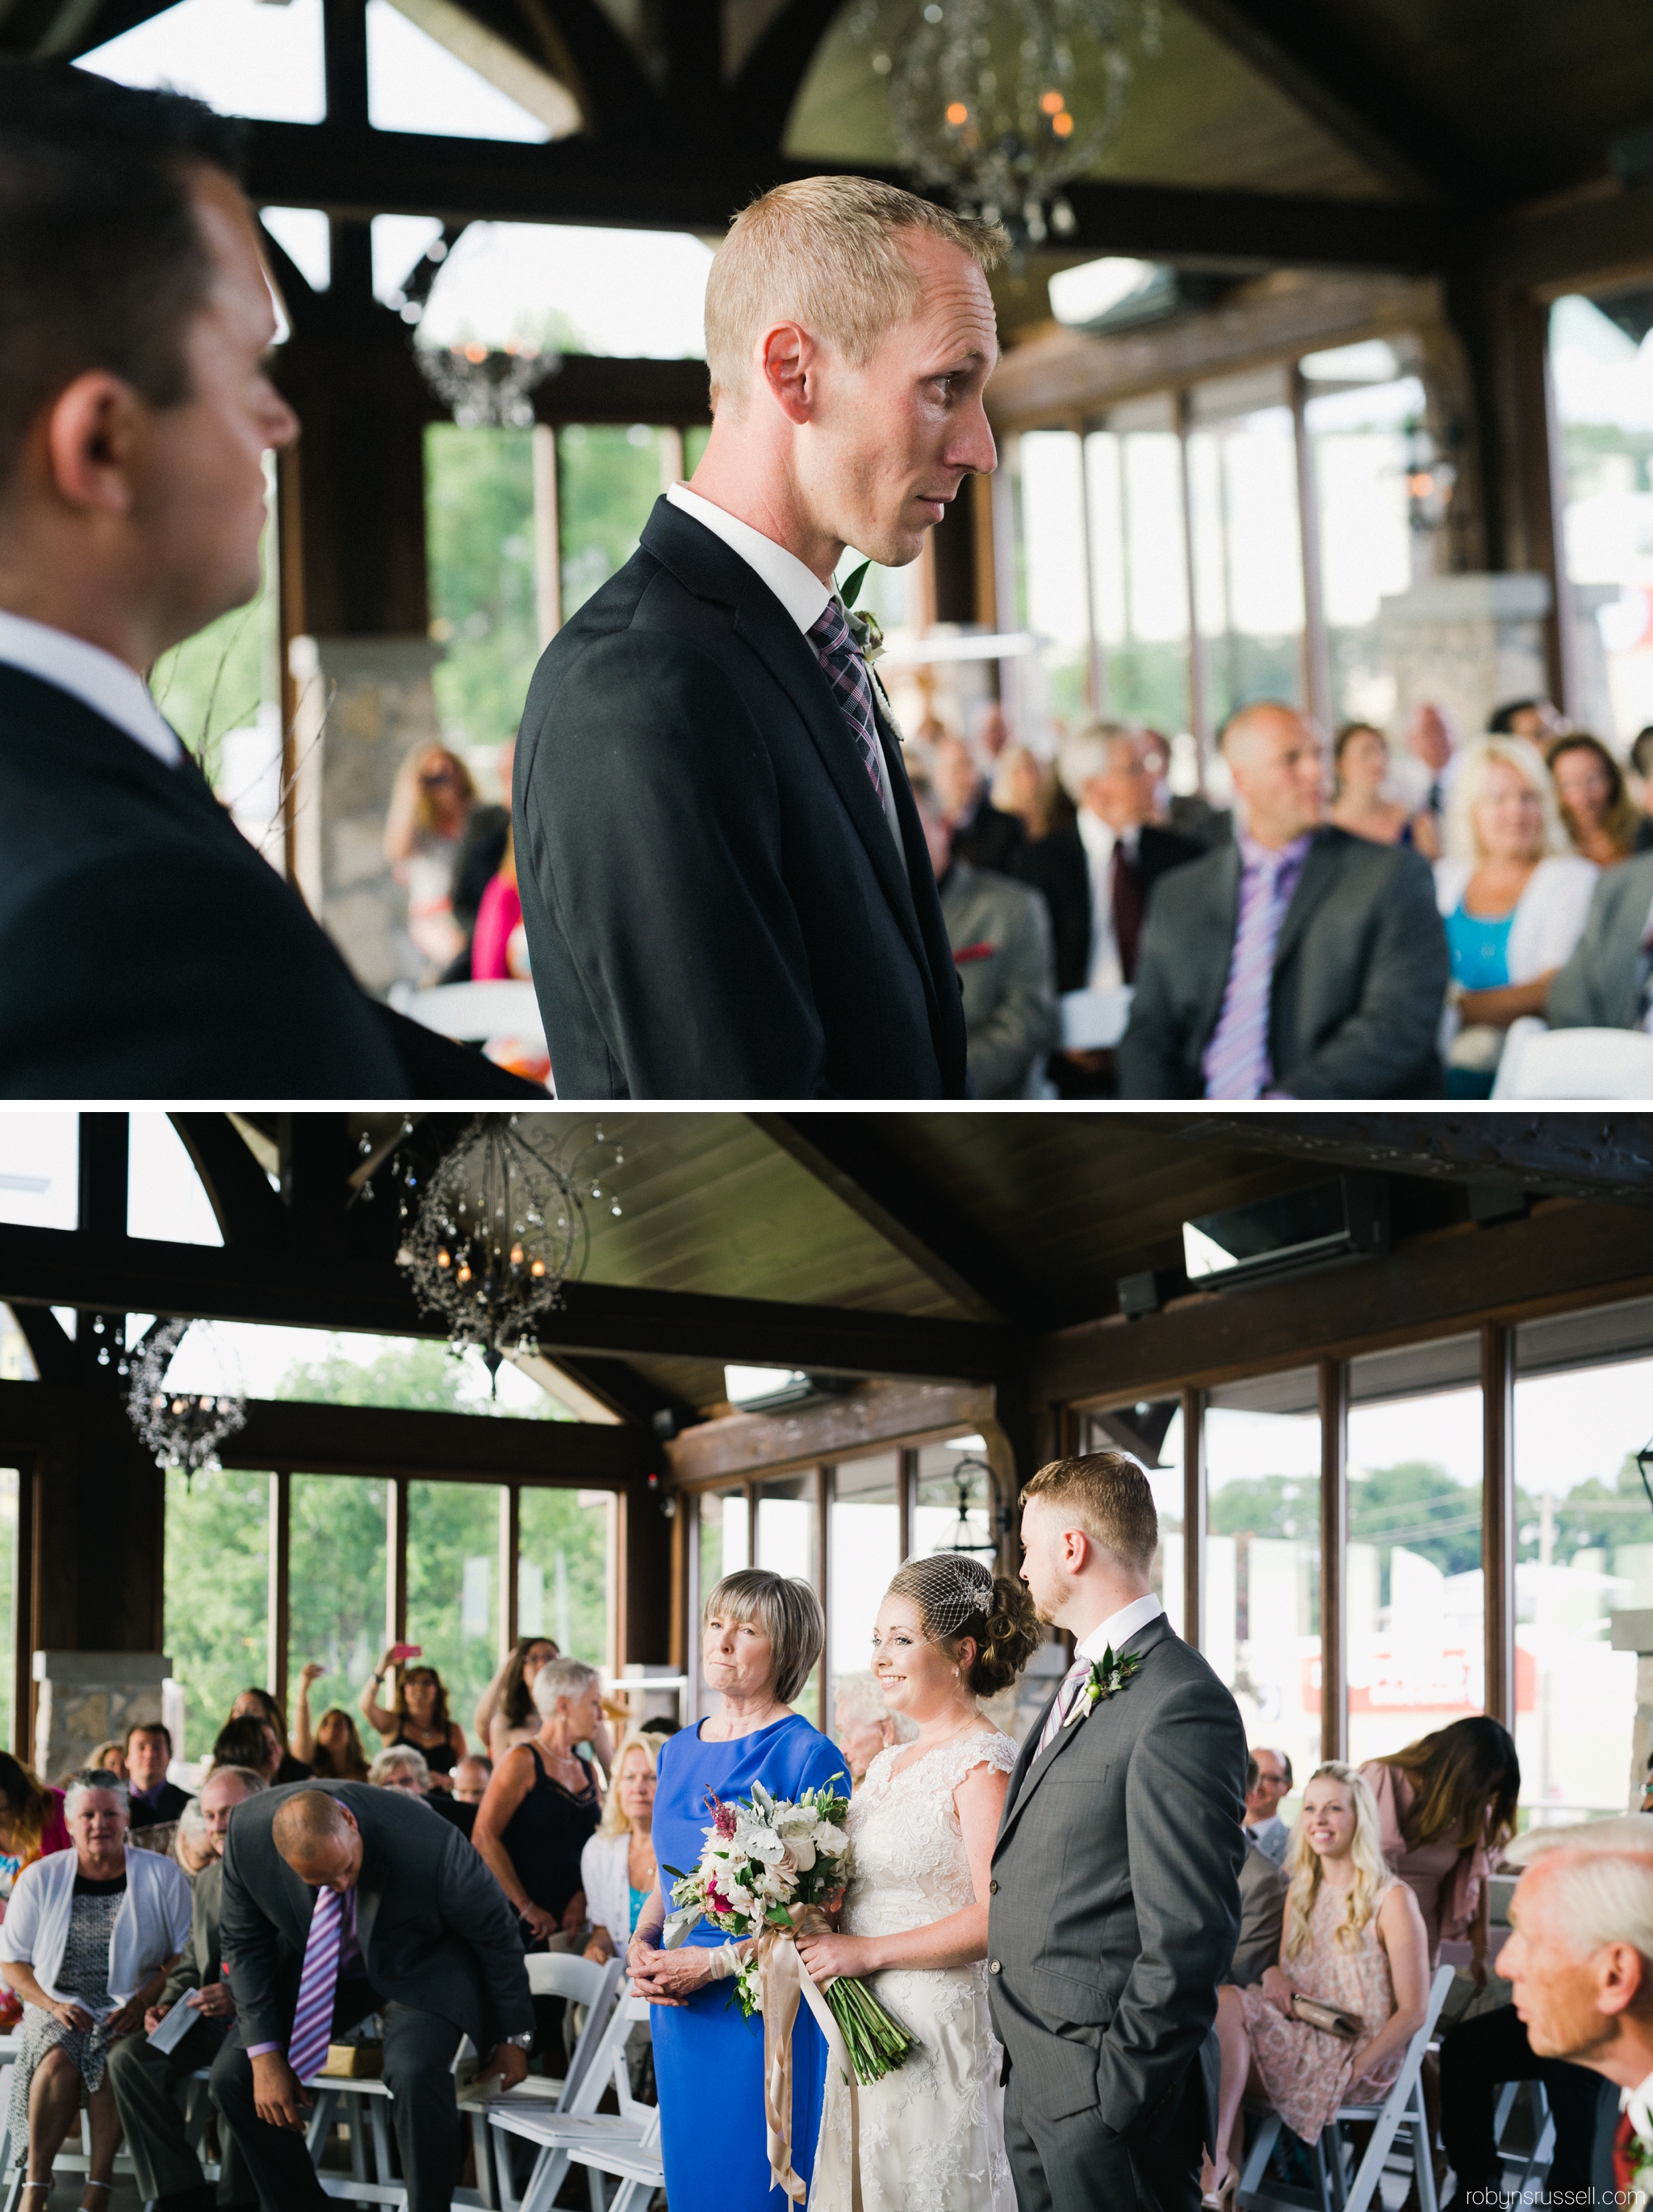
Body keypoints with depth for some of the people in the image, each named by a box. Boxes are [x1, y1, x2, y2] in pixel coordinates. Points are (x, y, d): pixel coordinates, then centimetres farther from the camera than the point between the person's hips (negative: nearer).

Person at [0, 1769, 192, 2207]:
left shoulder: (162, 1875, 5)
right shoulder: (41, 1879, 8)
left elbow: (186, 1953, 2)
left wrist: (143, 2002, -14)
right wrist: (52, 2005, -8)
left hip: (132, 2005, -1)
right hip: (61, 2004, 1)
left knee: (114, 2055, -34)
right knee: (59, 2061, -32)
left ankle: (99, 2188, -29)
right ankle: (36, 2187, -23)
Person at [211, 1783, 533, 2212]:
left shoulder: (426, 1843, -34)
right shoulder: (247, 1834, -25)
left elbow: (495, 1931, -16)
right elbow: (245, 1943, -8)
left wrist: (512, 2037, -5)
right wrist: (265, 2056, -15)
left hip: (420, 1965, -4)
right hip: (315, 1965, 4)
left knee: (415, 2072, -33)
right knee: (232, 2076, -11)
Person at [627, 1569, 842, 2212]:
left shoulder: (808, 1756, -10)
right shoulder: (678, 1752, 13)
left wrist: (716, 1963, -17)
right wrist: (641, 1947, 1)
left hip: (765, 2013, -6)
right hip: (678, 2014, 7)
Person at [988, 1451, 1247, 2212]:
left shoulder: (1181, 1705, -17)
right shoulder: (1083, 1684, 15)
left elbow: (1188, 1934, -20)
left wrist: (1121, 2087, -18)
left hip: (1106, 2091, -9)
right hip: (1033, 2082, 9)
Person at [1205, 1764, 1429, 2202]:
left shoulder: (1392, 1900, -5)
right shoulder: (1300, 1893, 16)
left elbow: (1413, 2011, -8)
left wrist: (1353, 2069, -19)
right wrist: (1274, 1974, -2)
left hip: (1357, 2058, -6)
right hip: (1301, 2045, 6)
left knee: (1226, 2004, -25)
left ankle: (1216, 2161, -32)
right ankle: (1225, 2180, -31)